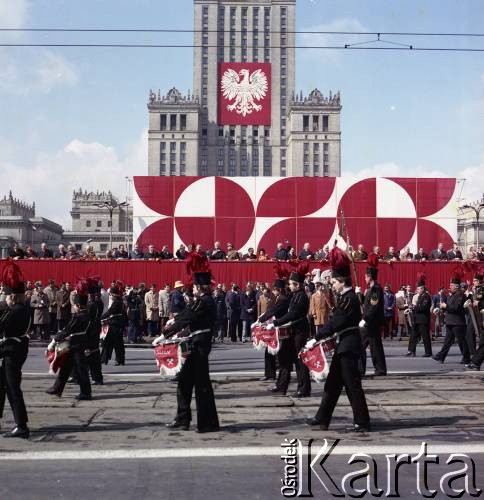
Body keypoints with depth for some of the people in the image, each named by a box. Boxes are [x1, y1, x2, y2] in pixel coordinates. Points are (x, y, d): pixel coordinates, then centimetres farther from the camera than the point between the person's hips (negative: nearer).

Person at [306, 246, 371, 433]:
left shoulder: (349, 299, -18)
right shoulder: (346, 297, 12)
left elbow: (335, 322, -20)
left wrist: (316, 338, -16)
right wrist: (323, 336, 8)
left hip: (348, 346, -10)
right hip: (344, 345, 10)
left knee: (352, 385, -3)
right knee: (333, 382, 14)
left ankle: (362, 423, 5)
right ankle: (322, 418, 21)